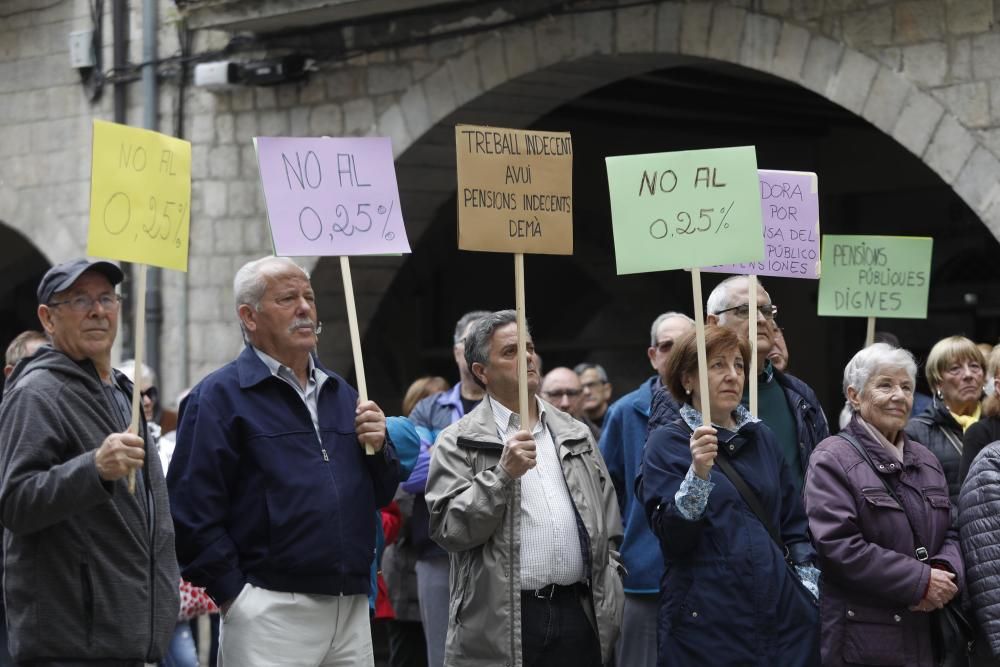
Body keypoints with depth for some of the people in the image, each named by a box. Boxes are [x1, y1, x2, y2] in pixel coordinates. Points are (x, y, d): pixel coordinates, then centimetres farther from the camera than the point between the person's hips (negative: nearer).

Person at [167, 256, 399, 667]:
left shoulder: (341, 393, 18)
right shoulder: (220, 396, -4)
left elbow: (381, 495, 21)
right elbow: (191, 510, -11)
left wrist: (379, 447, 1)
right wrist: (233, 593, -13)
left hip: (353, 610, 7)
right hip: (271, 613, -6)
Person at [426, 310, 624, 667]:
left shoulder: (575, 434, 17)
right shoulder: (458, 443, 1)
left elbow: (609, 526, 19)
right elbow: (448, 528, -9)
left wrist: (609, 596, 10)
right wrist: (503, 474, -16)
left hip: (579, 611, 4)